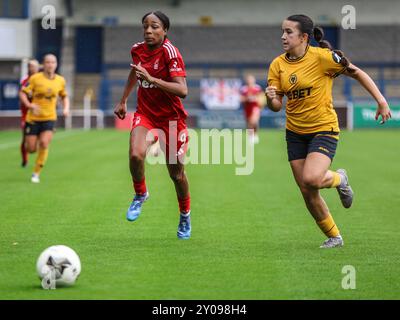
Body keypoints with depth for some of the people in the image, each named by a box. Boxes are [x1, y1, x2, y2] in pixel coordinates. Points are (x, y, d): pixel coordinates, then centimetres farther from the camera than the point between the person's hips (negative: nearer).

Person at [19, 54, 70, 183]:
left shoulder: (60, 80, 2)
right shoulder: (35, 78, -9)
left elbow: (64, 96, 19)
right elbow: (22, 93, -6)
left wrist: (66, 108, 1)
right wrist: (29, 105, -24)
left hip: (49, 118, 1)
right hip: (33, 118, -1)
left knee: (44, 143, -20)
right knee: (31, 149, -2)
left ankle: (36, 173, -3)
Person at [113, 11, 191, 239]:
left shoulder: (170, 52, -19)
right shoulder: (138, 50, -1)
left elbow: (182, 90, -28)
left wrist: (151, 79, -34)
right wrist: (123, 100, 29)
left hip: (171, 117, -3)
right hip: (145, 113, 3)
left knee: (177, 173, 7)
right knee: (135, 154, -26)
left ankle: (185, 217, 34)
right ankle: (140, 194, 3)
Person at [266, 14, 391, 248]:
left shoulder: (322, 56, -14)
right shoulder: (277, 65, -1)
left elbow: (357, 73, -4)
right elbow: (277, 106, 2)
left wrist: (381, 100, -7)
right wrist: (271, 99, -22)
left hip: (324, 129, -5)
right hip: (295, 133, 5)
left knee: (311, 179, -27)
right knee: (308, 193, 4)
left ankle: (339, 179, 9)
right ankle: (334, 237, 24)